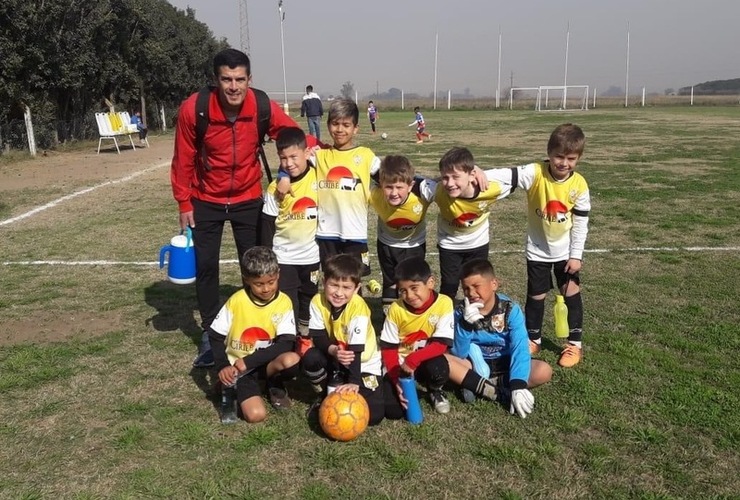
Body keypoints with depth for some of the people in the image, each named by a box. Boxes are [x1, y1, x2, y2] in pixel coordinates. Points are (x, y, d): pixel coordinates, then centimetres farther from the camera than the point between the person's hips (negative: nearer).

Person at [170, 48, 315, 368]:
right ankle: (209, 335, 19)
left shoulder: (264, 107, -18)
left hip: (248, 199, 1)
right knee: (205, 266, 3)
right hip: (206, 201, -1)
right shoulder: (193, 109, -21)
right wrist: (184, 203, -5)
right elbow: (183, 159, -9)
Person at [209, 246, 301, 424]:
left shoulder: (284, 302, -11)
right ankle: (232, 389, 8)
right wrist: (223, 366, -20)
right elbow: (215, 336, -5)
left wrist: (249, 361, -25)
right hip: (238, 366, -2)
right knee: (256, 414, -23)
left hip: (266, 363, 2)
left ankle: (275, 386, 2)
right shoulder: (236, 301, -12)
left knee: (292, 360, -32)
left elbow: (285, 344, -18)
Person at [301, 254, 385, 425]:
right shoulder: (318, 301, -15)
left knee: (374, 415, -17)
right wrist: (333, 350, -36)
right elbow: (317, 337, -16)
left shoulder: (358, 308, -28)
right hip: (333, 358, 3)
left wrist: (354, 382, -35)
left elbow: (356, 349, -30)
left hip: (363, 363, -3)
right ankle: (327, 394, 2)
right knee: (310, 359, -29)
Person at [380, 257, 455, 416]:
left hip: (425, 362, 0)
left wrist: (412, 360, -31)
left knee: (438, 369, -35)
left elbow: (440, 345, -19)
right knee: (393, 410, -19)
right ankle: (404, 387, 17)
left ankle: (435, 391, 3)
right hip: (399, 364, 1)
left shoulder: (444, 304, -18)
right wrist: (397, 379, -20)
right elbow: (388, 348, -8)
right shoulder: (396, 309, -13)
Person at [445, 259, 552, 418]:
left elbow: (520, 349, -25)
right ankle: (501, 393, -27)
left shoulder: (510, 309, -16)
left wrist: (518, 385, -39)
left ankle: (476, 385, -23)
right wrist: (465, 323, -33)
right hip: (476, 364, 0)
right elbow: (458, 354, -16)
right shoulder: (461, 311, -12)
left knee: (544, 371, -27)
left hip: (504, 364, 0)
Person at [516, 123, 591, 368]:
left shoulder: (579, 185, -14)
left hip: (566, 251, 1)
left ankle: (575, 343, 25)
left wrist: (576, 255, -8)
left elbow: (581, 224, -7)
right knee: (536, 296, 11)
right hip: (538, 250, -1)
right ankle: (533, 339, 31)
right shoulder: (535, 173, -20)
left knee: (571, 293, 9)